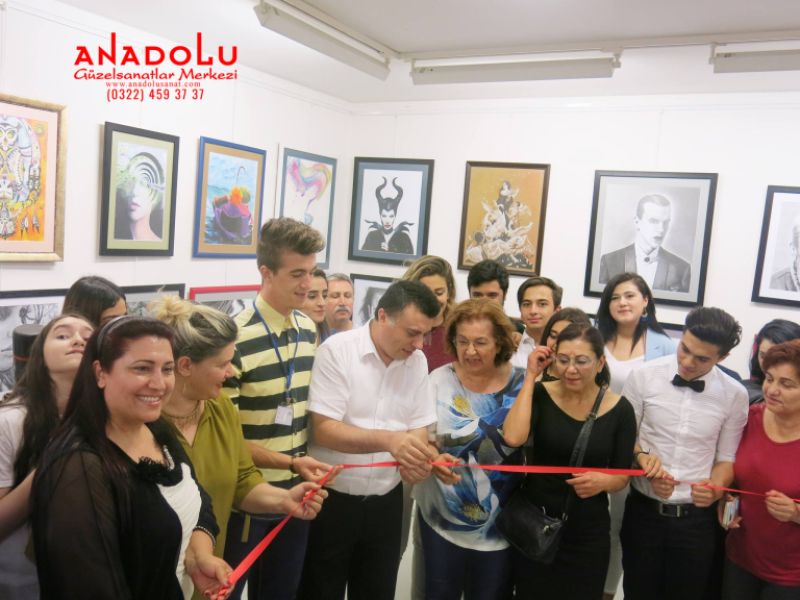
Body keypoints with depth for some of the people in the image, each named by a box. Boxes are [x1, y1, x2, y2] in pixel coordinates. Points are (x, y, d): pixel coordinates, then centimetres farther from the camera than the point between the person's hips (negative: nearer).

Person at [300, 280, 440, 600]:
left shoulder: (417, 360, 0)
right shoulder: (337, 350, -16)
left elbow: (419, 426, 3)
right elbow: (323, 429, -20)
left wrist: (416, 457, -20)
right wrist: (388, 440, -33)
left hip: (386, 501, 5)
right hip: (331, 499, -4)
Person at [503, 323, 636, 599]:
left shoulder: (620, 409, -6)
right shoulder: (540, 394, -8)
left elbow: (623, 476, 2)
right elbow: (512, 438, -26)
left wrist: (603, 481, -22)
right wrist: (530, 377, -19)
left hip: (588, 533, 0)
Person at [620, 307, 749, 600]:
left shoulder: (734, 395, -5)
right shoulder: (643, 376, -9)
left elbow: (727, 458, 3)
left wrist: (714, 488, -17)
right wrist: (642, 456, -19)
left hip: (696, 518, 1)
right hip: (643, 511, 0)